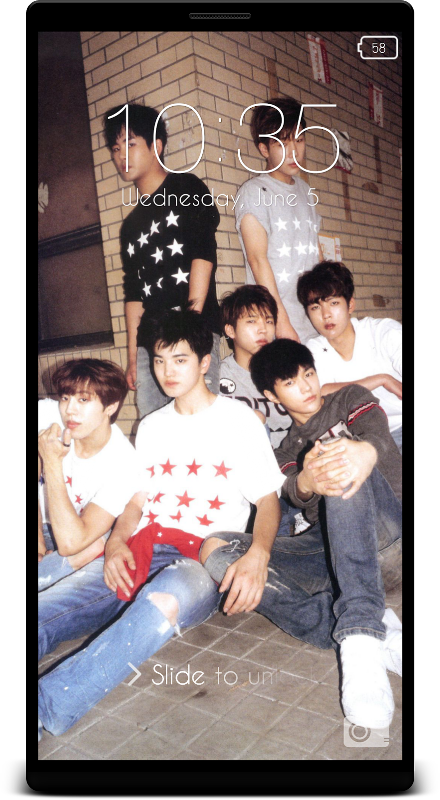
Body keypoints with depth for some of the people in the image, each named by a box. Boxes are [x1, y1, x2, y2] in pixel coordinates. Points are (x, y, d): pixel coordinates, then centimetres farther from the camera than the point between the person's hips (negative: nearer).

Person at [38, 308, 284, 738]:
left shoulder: (238, 420, 6)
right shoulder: (150, 427, 22)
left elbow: (268, 499, 1)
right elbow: (137, 500, 18)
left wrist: (257, 554, -19)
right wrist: (116, 541, -4)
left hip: (205, 558, -4)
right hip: (143, 549, 5)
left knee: (162, 603, -41)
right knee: (48, 610, -23)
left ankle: (44, 706, -48)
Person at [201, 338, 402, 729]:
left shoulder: (352, 399, 17)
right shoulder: (287, 450, 23)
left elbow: (376, 433, -7)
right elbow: (292, 492, -1)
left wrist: (366, 450, -35)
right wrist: (308, 481, -29)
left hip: (387, 534, -2)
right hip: (330, 551, 3)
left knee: (339, 455, -30)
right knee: (216, 551, -18)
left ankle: (360, 634, -41)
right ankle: (374, 632, -29)